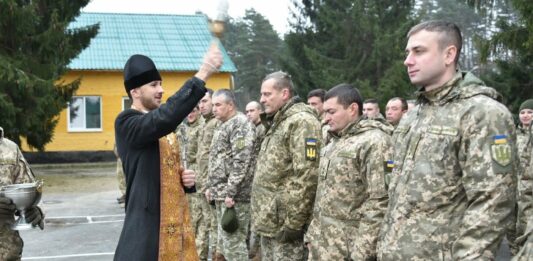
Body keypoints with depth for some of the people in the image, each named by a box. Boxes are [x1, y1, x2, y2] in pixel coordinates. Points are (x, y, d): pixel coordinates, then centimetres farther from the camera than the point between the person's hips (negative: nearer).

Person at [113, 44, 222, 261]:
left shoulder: (161, 127, 16)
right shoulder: (126, 123, -10)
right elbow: (165, 117, -30)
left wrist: (185, 179, 3)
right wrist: (202, 74, -29)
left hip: (175, 221, 8)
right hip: (147, 223, -8)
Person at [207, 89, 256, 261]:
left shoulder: (240, 123, -12)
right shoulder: (224, 125, 19)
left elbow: (241, 161, -21)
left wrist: (230, 192, -23)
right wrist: (212, 187, 20)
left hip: (233, 195, -10)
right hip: (221, 194, 10)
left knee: (234, 242, -7)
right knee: (224, 241, 15)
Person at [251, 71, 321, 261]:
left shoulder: (302, 121, -14)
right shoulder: (276, 123, 17)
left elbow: (306, 176, -22)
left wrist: (294, 221, -22)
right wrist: (261, 216, 17)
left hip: (284, 223, -9)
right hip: (269, 221, 9)